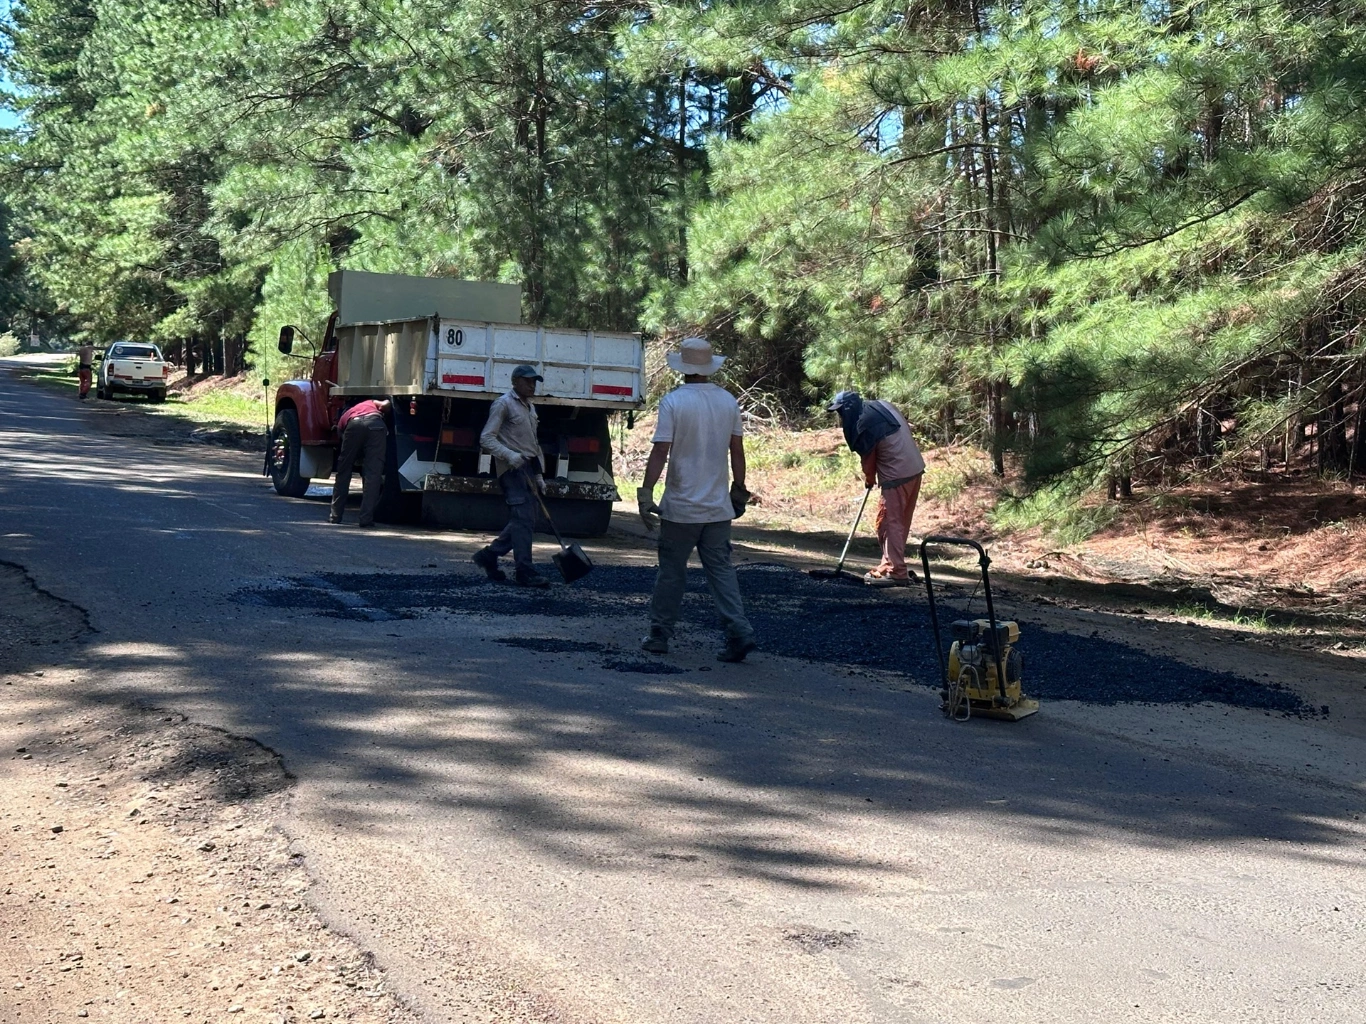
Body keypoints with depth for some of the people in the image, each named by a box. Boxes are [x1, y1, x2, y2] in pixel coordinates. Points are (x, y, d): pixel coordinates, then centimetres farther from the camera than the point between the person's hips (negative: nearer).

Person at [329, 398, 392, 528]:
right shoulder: (371, 403, 41)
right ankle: (366, 520, -3)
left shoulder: (344, 417, 41)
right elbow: (385, 405, 20)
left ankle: (335, 516, 23)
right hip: (376, 424, -1)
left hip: (354, 425, 1)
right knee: (372, 474, 3)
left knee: (343, 471, 18)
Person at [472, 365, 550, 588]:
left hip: (527, 469, 9)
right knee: (522, 519, -15)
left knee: (527, 520, 7)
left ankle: (487, 556, 18)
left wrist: (538, 475, 21)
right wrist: (509, 455, -24)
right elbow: (486, 438, -11)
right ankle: (525, 572, -16)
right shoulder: (503, 404, -4)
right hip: (512, 469, -9)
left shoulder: (530, 408, 22)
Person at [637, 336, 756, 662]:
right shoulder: (728, 401, 4)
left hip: (681, 507, -4)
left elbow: (660, 452, -14)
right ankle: (739, 632, -5)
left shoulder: (673, 402, -10)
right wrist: (739, 490, 18)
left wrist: (646, 494, -12)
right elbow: (737, 451, 8)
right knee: (721, 569, 8)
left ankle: (660, 635, 15)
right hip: (718, 506, 4)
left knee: (671, 571, 7)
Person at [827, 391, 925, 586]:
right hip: (915, 469, 9)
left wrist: (869, 480, 16)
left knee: (889, 522, -3)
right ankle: (892, 565, 24)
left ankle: (895, 572, -4)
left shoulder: (864, 425, -14)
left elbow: (868, 458, -5)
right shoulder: (884, 407, 9)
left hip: (897, 476, -9)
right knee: (900, 522, 15)